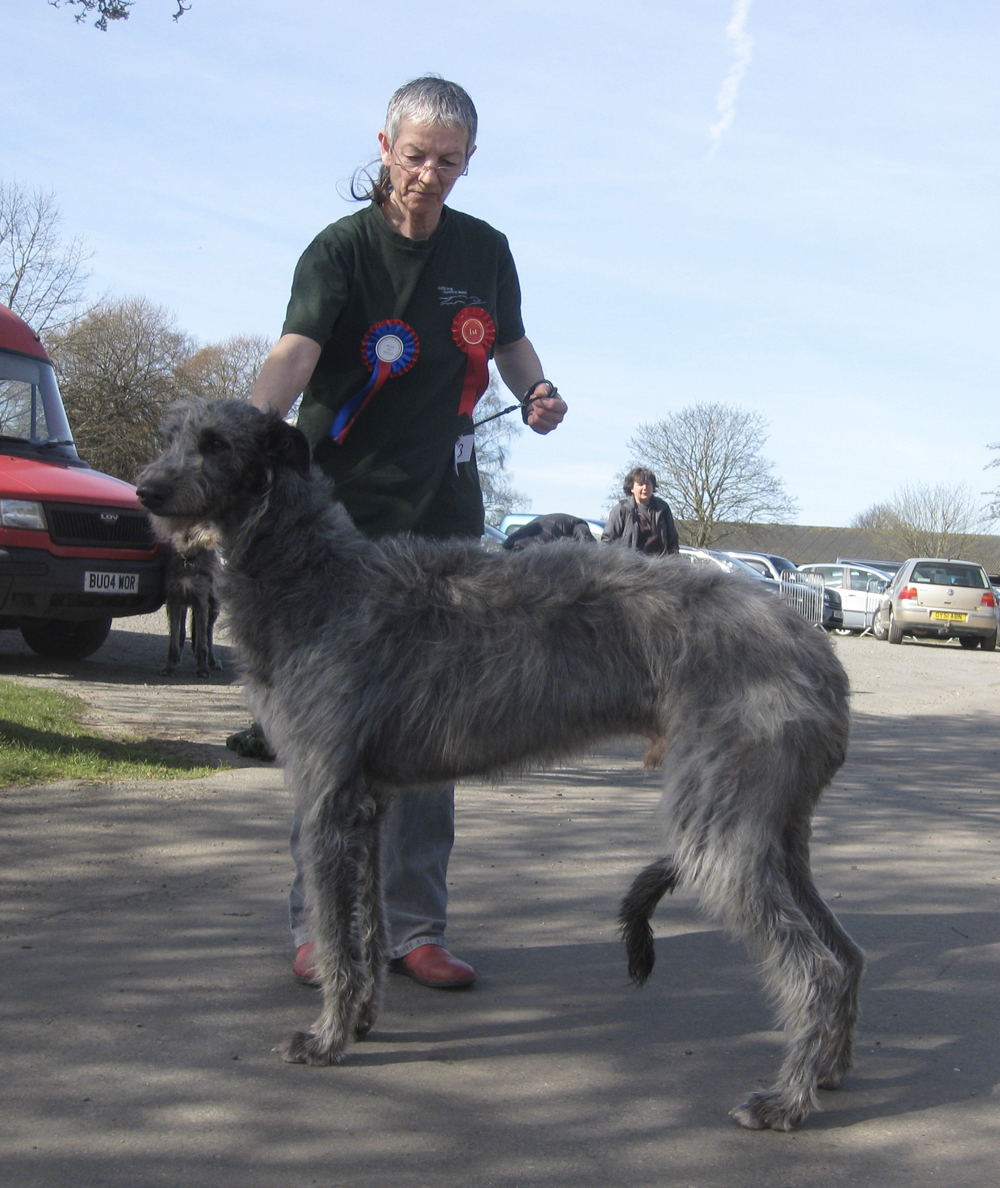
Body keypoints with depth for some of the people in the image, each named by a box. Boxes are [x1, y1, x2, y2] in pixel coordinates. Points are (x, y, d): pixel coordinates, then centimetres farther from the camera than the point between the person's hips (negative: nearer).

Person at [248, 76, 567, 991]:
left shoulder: (485, 251, 7)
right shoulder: (341, 250, -9)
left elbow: (510, 342, 23)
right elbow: (297, 348, -27)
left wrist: (538, 391, 1)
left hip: (445, 515, 4)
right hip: (346, 513, -4)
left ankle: (414, 927, 14)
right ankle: (319, 924, 10)